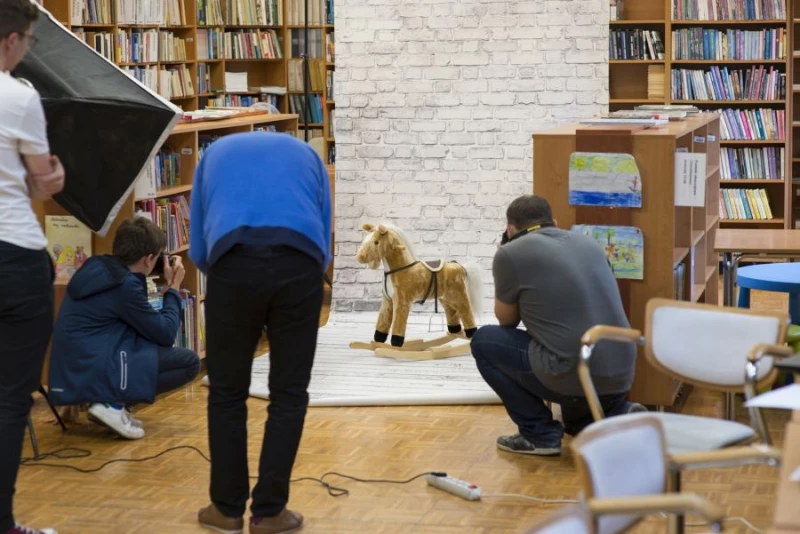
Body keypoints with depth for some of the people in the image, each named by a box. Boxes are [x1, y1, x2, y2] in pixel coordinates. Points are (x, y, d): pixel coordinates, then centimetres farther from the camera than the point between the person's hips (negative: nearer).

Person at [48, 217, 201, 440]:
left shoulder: (97, 267, 9)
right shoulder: (124, 284, -16)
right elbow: (166, 334, -7)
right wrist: (173, 287, 1)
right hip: (92, 373, -9)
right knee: (190, 362, -7)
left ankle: (110, 400, 9)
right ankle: (113, 404, -10)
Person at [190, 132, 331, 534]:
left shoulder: (217, 151, 33)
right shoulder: (305, 154, 33)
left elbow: (198, 250, 28)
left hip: (235, 262, 0)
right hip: (300, 264, 0)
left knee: (227, 394, 16)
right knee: (289, 395, 13)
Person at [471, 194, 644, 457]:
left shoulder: (510, 253, 0)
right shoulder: (589, 243, 17)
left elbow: (507, 321, 14)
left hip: (573, 377, -7)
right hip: (621, 378, 7)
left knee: (484, 341, 14)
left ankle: (540, 433, 10)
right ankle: (616, 415, 10)